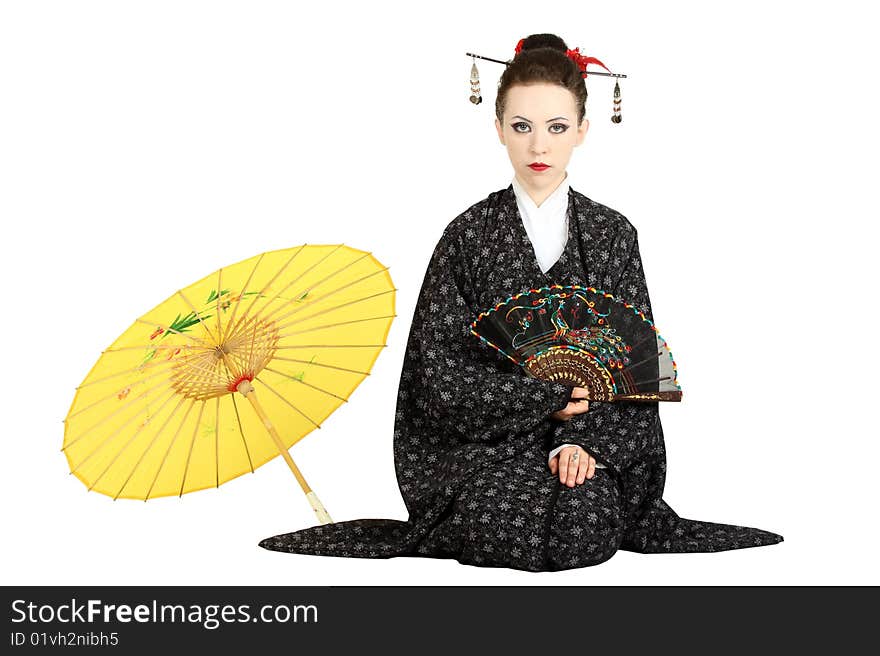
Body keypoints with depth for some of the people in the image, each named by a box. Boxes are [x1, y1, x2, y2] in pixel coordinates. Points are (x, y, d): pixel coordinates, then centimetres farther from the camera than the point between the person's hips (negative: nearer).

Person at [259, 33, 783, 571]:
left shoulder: (614, 234, 6)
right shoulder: (469, 235, 2)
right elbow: (438, 373, -4)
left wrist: (584, 438, -15)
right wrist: (547, 399, -11)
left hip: (594, 443, 1)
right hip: (488, 442, -1)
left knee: (585, 530, -29)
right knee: (506, 529, -31)